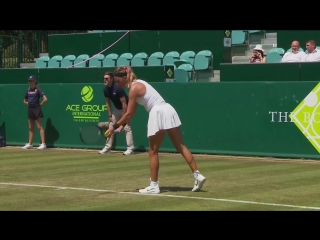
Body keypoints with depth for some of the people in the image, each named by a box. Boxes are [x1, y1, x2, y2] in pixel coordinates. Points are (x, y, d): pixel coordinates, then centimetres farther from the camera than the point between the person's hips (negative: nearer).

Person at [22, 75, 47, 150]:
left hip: (37, 109, -7)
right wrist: (28, 103, 8)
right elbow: (24, 101, 24)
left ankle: (43, 144, -11)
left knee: (40, 127, -9)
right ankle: (30, 144, 16)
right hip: (30, 109, 7)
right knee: (31, 128, 12)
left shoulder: (38, 90, -8)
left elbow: (45, 99, -17)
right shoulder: (28, 90, 11)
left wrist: (40, 104, -8)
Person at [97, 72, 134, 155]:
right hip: (117, 109, 8)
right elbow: (108, 103, 5)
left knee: (127, 127, -15)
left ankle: (130, 148, -13)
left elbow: (124, 103, -27)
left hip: (125, 109, -8)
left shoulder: (118, 88, -29)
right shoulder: (105, 89, -7)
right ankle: (107, 148, 12)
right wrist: (110, 115, 1)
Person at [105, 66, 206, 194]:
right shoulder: (138, 83, 18)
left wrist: (114, 126, -3)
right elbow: (132, 111, 20)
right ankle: (197, 175, 4)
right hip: (168, 111, 9)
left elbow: (129, 113, -11)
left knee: (153, 152, 1)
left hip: (159, 113, -9)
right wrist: (123, 124, 13)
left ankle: (154, 186, 5)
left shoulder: (134, 88, -11)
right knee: (180, 147, 8)